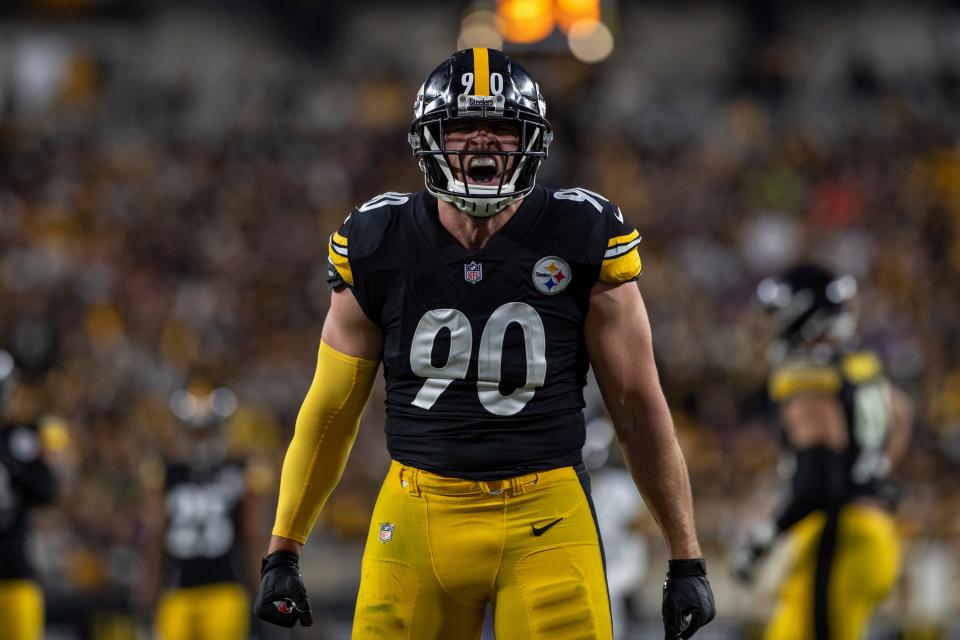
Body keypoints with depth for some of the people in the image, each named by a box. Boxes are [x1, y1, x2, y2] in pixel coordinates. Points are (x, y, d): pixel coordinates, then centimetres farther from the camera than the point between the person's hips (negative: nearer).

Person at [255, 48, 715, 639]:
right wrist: (282, 553, 13)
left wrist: (687, 560, 5)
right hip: (418, 518, 2)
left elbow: (639, 405, 4)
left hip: (546, 522, -1)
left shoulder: (582, 241, -3)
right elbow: (331, 409, 12)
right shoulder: (378, 246, 1)